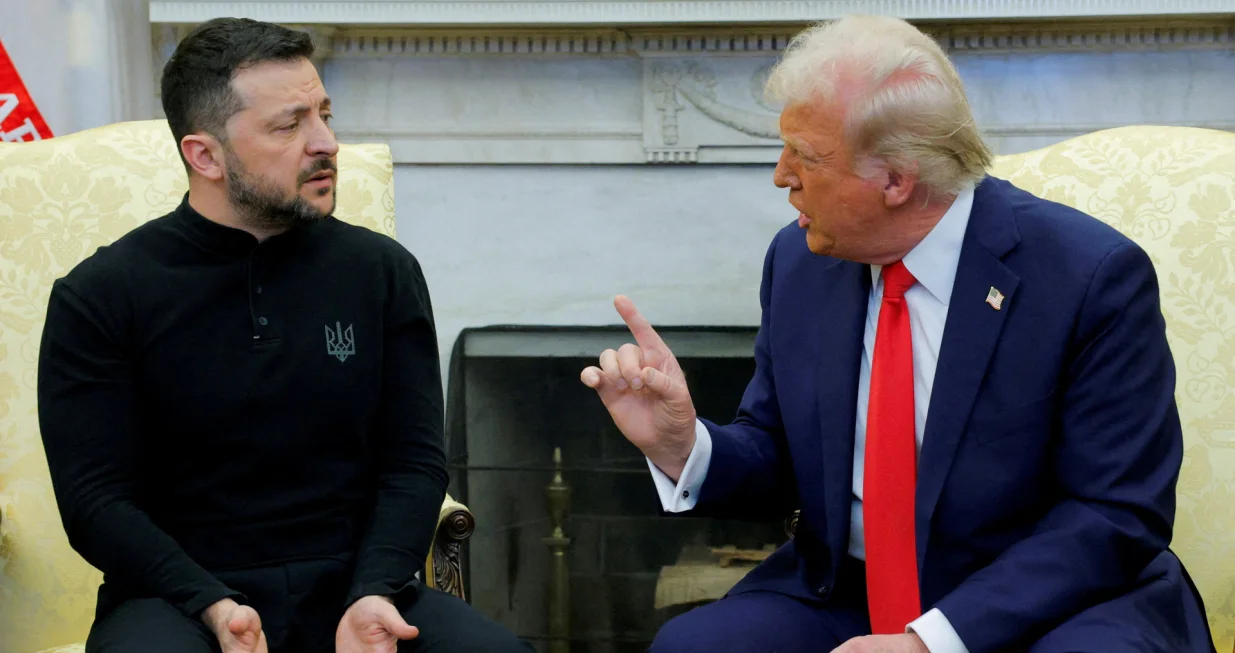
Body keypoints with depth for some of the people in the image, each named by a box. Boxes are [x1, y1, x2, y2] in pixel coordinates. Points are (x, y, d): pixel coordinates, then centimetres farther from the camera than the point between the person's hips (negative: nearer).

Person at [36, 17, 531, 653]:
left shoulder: (383, 271, 6)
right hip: (179, 593, -1)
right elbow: (96, 498, -3)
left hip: (354, 581, 2)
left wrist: (373, 595, -13)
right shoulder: (100, 296, 0)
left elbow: (413, 462, 5)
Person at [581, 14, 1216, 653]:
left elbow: (1119, 514, -15)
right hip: (842, 600, 4)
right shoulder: (797, 261, 1)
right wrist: (683, 447, -14)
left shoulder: (1092, 276, -14)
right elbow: (780, 468, 9)